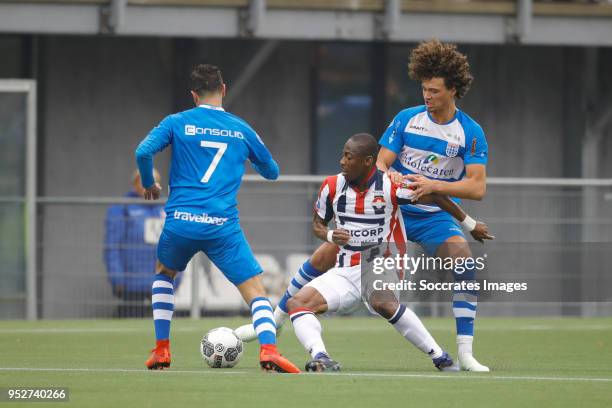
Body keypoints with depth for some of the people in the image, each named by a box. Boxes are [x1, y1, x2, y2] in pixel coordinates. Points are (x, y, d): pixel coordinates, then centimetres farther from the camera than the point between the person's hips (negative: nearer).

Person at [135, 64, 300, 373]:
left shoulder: (177, 123, 7)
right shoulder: (241, 129, 13)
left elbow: (143, 152, -7)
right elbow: (271, 171, 25)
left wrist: (149, 184, 12)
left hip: (181, 220, 1)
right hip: (224, 226, -1)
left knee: (164, 274, 30)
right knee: (255, 291, 0)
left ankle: (161, 351, 24)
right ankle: (268, 350, -27)